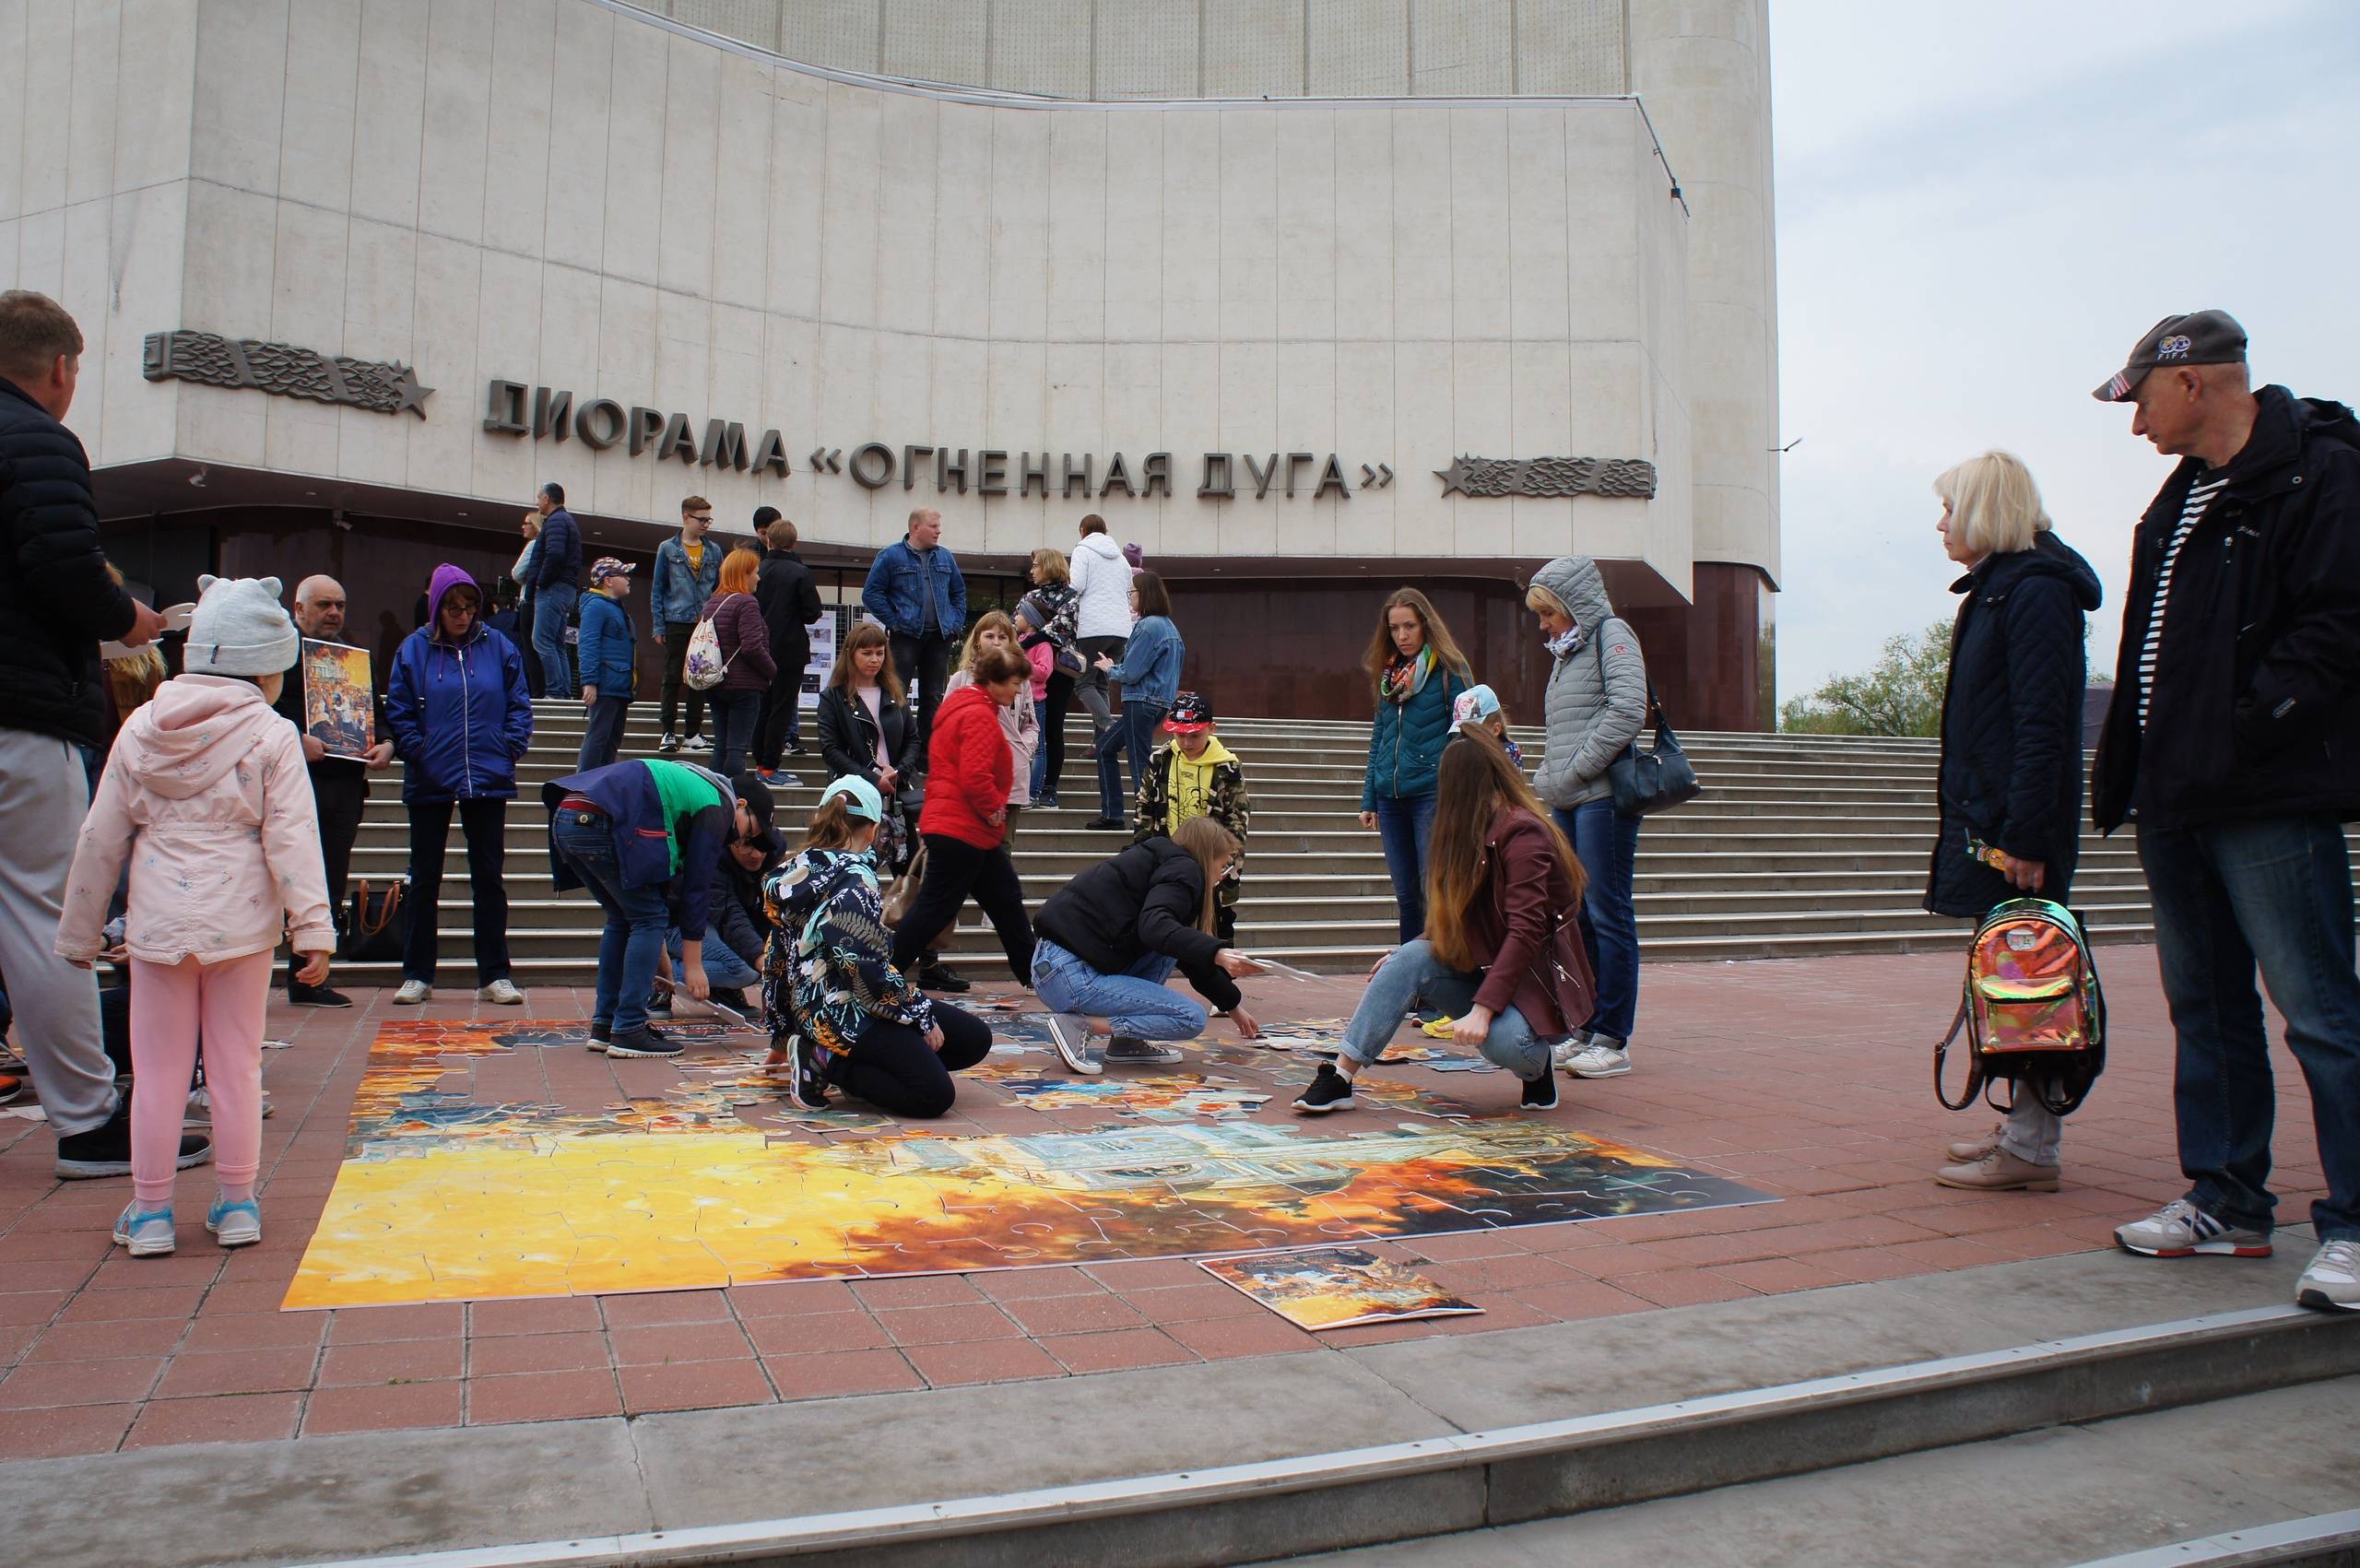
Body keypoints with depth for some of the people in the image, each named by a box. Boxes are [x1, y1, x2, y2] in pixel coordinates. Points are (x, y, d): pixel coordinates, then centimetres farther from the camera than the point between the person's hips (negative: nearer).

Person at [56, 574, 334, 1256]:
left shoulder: (140, 729, 5)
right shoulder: (271, 736, -5)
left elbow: (100, 839, 8)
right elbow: (291, 840, -11)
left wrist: (80, 931, 16)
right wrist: (313, 930, -10)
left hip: (158, 923, 2)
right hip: (240, 923, -2)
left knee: (158, 1070, 9)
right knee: (236, 1065, 7)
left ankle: (149, 1211, 16)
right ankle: (236, 1204, 15)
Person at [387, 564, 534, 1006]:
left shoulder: (498, 647, 4)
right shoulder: (414, 650, 2)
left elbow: (519, 706, 6)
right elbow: (397, 712, 1)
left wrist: (510, 750, -6)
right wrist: (416, 754, -10)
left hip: (488, 782, 0)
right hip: (429, 784, 0)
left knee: (488, 878, 6)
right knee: (424, 881, 8)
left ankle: (494, 976, 12)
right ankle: (417, 975, 18)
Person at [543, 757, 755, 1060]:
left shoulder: (691, 786, 30)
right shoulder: (717, 808, 4)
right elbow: (697, 885, 0)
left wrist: (657, 950, 35)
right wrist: (692, 964, 5)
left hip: (565, 819, 10)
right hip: (601, 823, -10)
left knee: (622, 919, 19)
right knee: (649, 918, 0)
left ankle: (604, 1025, 20)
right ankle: (628, 1031, -1)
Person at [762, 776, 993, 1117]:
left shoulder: (794, 872, 11)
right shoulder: (853, 879, -15)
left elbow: (777, 962, 16)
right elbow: (870, 968, -21)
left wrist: (781, 1035, 26)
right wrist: (923, 1016, -10)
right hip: (847, 1015, -9)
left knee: (976, 1038, 8)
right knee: (934, 1096, -15)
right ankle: (827, 1063, -8)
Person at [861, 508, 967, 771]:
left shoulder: (945, 558, 13)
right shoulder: (891, 556, -2)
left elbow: (959, 593, 21)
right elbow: (871, 593, -4)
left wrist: (957, 623, 9)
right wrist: (894, 621, -10)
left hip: (940, 638, 5)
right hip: (906, 637, -5)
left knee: (933, 698, 9)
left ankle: (927, 757, 16)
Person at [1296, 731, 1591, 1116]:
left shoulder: (1522, 833, -17)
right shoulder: (1481, 832, 12)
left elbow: (1526, 931, -25)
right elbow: (1459, 924, 12)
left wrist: (1482, 1009, -30)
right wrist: (1406, 953, 0)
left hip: (1540, 983, -8)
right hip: (1489, 971, 8)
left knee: (1502, 1040, -37)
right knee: (1413, 958, -17)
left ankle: (1535, 1064, 1)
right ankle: (1339, 1079, -20)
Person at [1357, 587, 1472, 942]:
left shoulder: (1450, 669, -3)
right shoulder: (1389, 674, 15)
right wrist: (1369, 799, 15)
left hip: (1432, 793, -6)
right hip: (1391, 797, 6)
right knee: (1405, 895, 10)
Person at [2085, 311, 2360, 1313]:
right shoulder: (2181, 500, 20)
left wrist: (2249, 723, -18)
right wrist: (2129, 774, 13)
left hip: (2271, 806, -9)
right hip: (2178, 800, 9)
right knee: (2206, 1007, 13)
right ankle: (2226, 1202, 23)